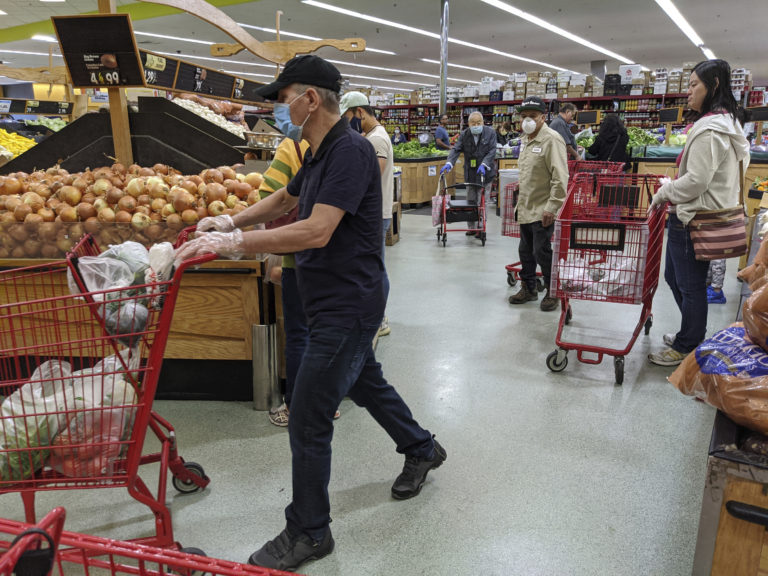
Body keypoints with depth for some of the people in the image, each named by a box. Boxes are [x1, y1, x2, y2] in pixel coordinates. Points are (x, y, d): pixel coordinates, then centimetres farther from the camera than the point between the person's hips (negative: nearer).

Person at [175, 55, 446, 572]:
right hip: (341, 301, 10)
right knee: (365, 383, 27)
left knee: (308, 422, -2)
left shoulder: (350, 150, -21)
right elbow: (284, 199, 26)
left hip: (347, 306, -10)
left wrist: (236, 243, -26)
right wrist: (229, 224, 17)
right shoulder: (321, 154, 10)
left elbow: (316, 231, -30)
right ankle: (422, 449, 49)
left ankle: (308, 533, 17)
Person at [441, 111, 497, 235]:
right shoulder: (464, 134, 2)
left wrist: (484, 165, -24)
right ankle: (471, 227, 19)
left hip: (485, 173, -3)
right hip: (470, 173, 3)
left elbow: (492, 151, -10)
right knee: (470, 201, 10)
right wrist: (449, 163, -22)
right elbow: (456, 149, -5)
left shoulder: (490, 133, -5)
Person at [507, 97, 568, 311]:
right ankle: (528, 288, 32)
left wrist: (552, 207, -22)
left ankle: (553, 292, 14)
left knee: (541, 252, -3)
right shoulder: (526, 140, 14)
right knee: (525, 251, 16)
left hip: (542, 210, -9)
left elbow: (560, 177, -21)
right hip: (525, 208, 9)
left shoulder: (551, 139, -15)